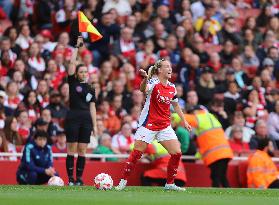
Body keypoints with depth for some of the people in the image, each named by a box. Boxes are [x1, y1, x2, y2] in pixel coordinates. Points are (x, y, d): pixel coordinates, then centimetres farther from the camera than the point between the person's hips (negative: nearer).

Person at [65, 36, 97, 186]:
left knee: (82, 150, 3)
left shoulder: (90, 89, 15)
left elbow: (92, 108, 14)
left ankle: (79, 178, 6)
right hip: (73, 119, -4)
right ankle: (70, 179, -3)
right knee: (71, 149, -4)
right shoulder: (73, 83, 5)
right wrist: (77, 46, -2)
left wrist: (95, 125, 8)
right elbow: (72, 63, -2)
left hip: (86, 120, 4)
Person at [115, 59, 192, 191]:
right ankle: (123, 182, 5)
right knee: (136, 153, -6)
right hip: (148, 124, -6)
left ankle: (169, 184, 10)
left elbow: (175, 105, 24)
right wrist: (145, 79, -58)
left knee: (177, 153, -3)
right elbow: (144, 89, -37)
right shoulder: (153, 83, -13)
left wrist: (183, 121, 22)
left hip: (165, 126, 6)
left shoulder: (172, 88, 7)